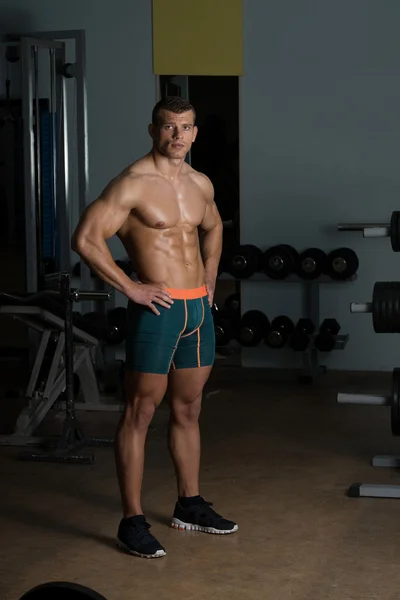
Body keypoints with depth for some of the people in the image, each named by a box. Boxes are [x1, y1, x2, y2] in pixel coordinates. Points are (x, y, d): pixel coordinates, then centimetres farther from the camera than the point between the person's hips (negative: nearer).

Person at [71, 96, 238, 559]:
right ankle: (132, 523, 6)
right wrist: (130, 288, -16)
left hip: (198, 308, 7)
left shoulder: (201, 184, 11)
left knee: (188, 410, 16)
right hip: (157, 309, -7)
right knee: (140, 414, -1)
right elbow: (85, 239, -18)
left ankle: (189, 505, 29)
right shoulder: (133, 183, -12)